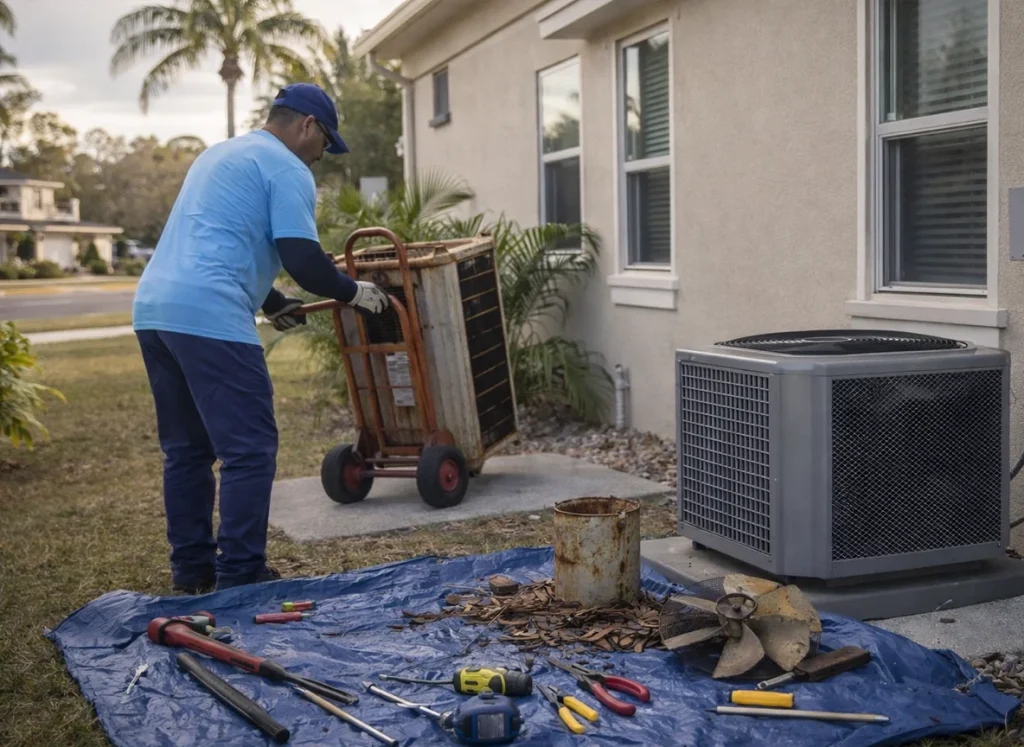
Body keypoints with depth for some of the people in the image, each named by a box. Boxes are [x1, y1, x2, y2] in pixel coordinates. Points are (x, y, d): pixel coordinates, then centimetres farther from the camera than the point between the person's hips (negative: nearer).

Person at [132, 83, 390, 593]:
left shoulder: (220, 153, 28)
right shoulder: (287, 169, -1)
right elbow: (303, 260, -10)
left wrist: (272, 303, 38)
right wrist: (353, 292, 7)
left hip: (154, 308, 10)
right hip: (207, 317, -9)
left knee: (187, 449, 15)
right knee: (249, 450, -4)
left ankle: (192, 568, 21)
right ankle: (239, 578, -3)